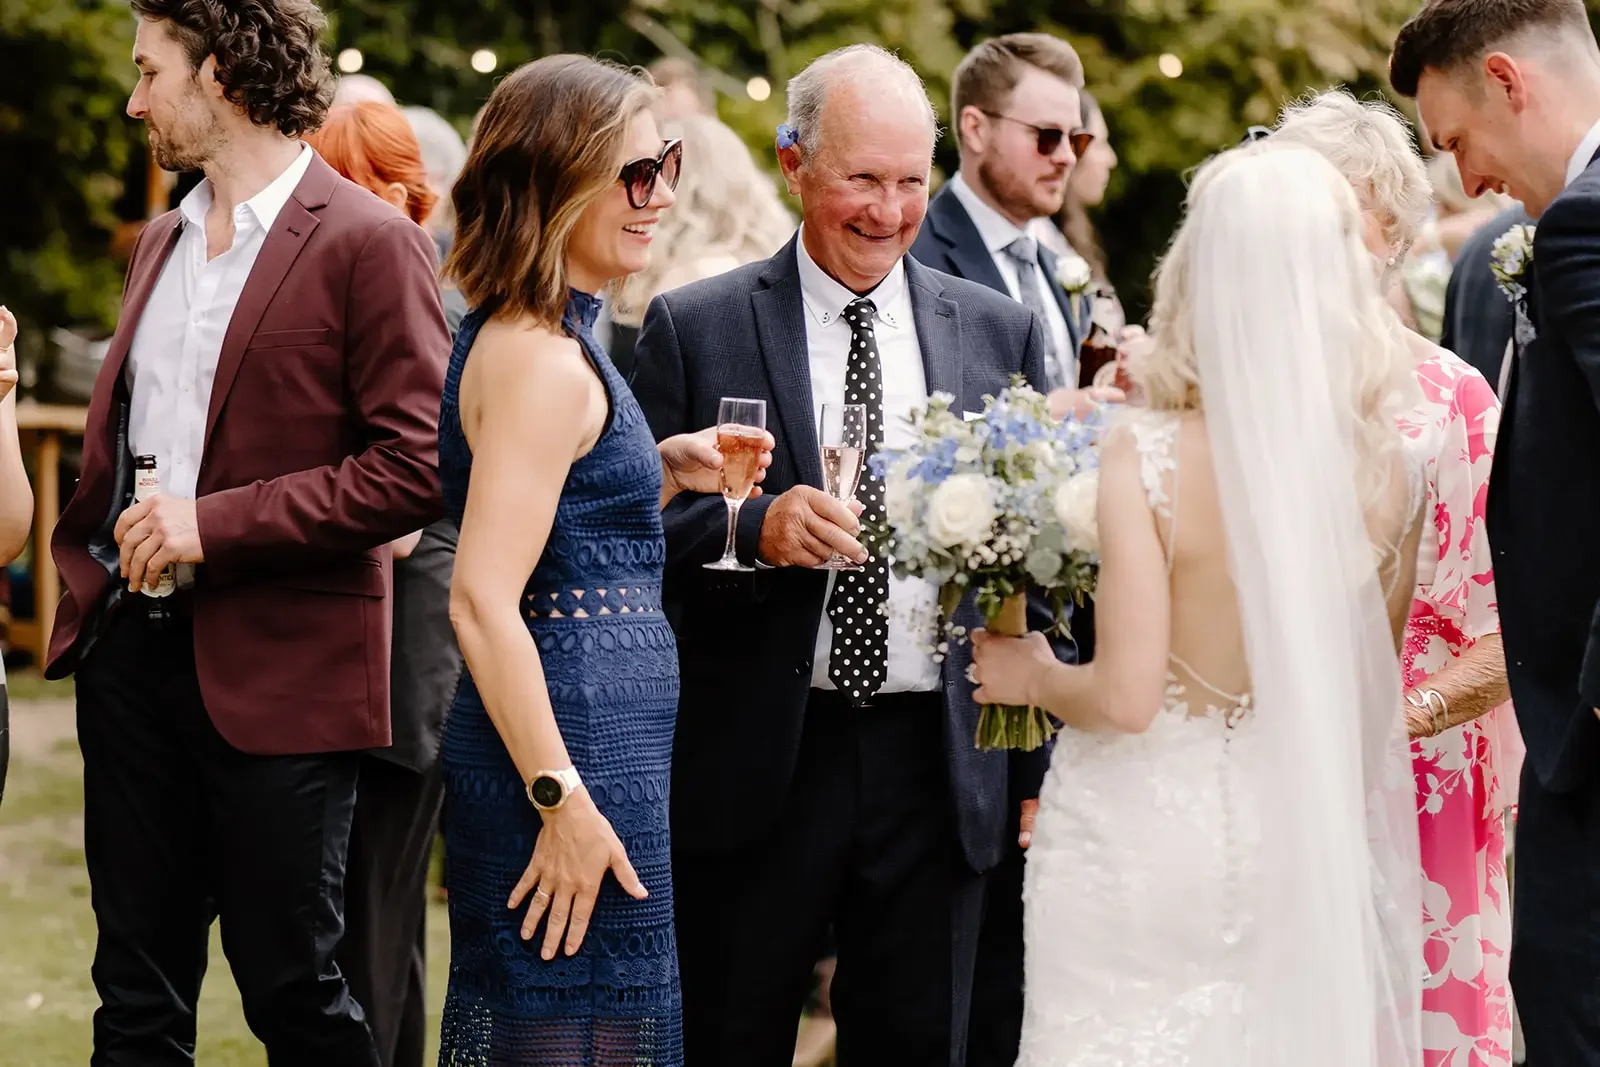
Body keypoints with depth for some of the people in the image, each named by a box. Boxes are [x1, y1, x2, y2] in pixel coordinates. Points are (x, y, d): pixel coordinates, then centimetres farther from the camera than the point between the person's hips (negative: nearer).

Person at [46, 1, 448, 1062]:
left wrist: (215, 525, -18)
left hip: (278, 670, -7)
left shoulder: (370, 244, -9)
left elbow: (419, 469, -16)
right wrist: (92, 561, 9)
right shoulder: (162, 243, 16)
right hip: (133, 646, 7)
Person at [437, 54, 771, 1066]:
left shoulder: (521, 338, 15)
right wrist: (565, 802, -23)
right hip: (574, 752, -10)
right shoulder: (542, 362, -16)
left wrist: (665, 472, 9)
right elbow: (484, 600, -23)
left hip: (581, 753, 10)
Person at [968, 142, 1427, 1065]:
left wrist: (1034, 678, 1)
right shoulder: (1389, 468, -6)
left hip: (1151, 845, -3)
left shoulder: (1149, 458, -18)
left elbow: (1126, 696, -19)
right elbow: (1372, 688, 7)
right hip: (1307, 845, 3)